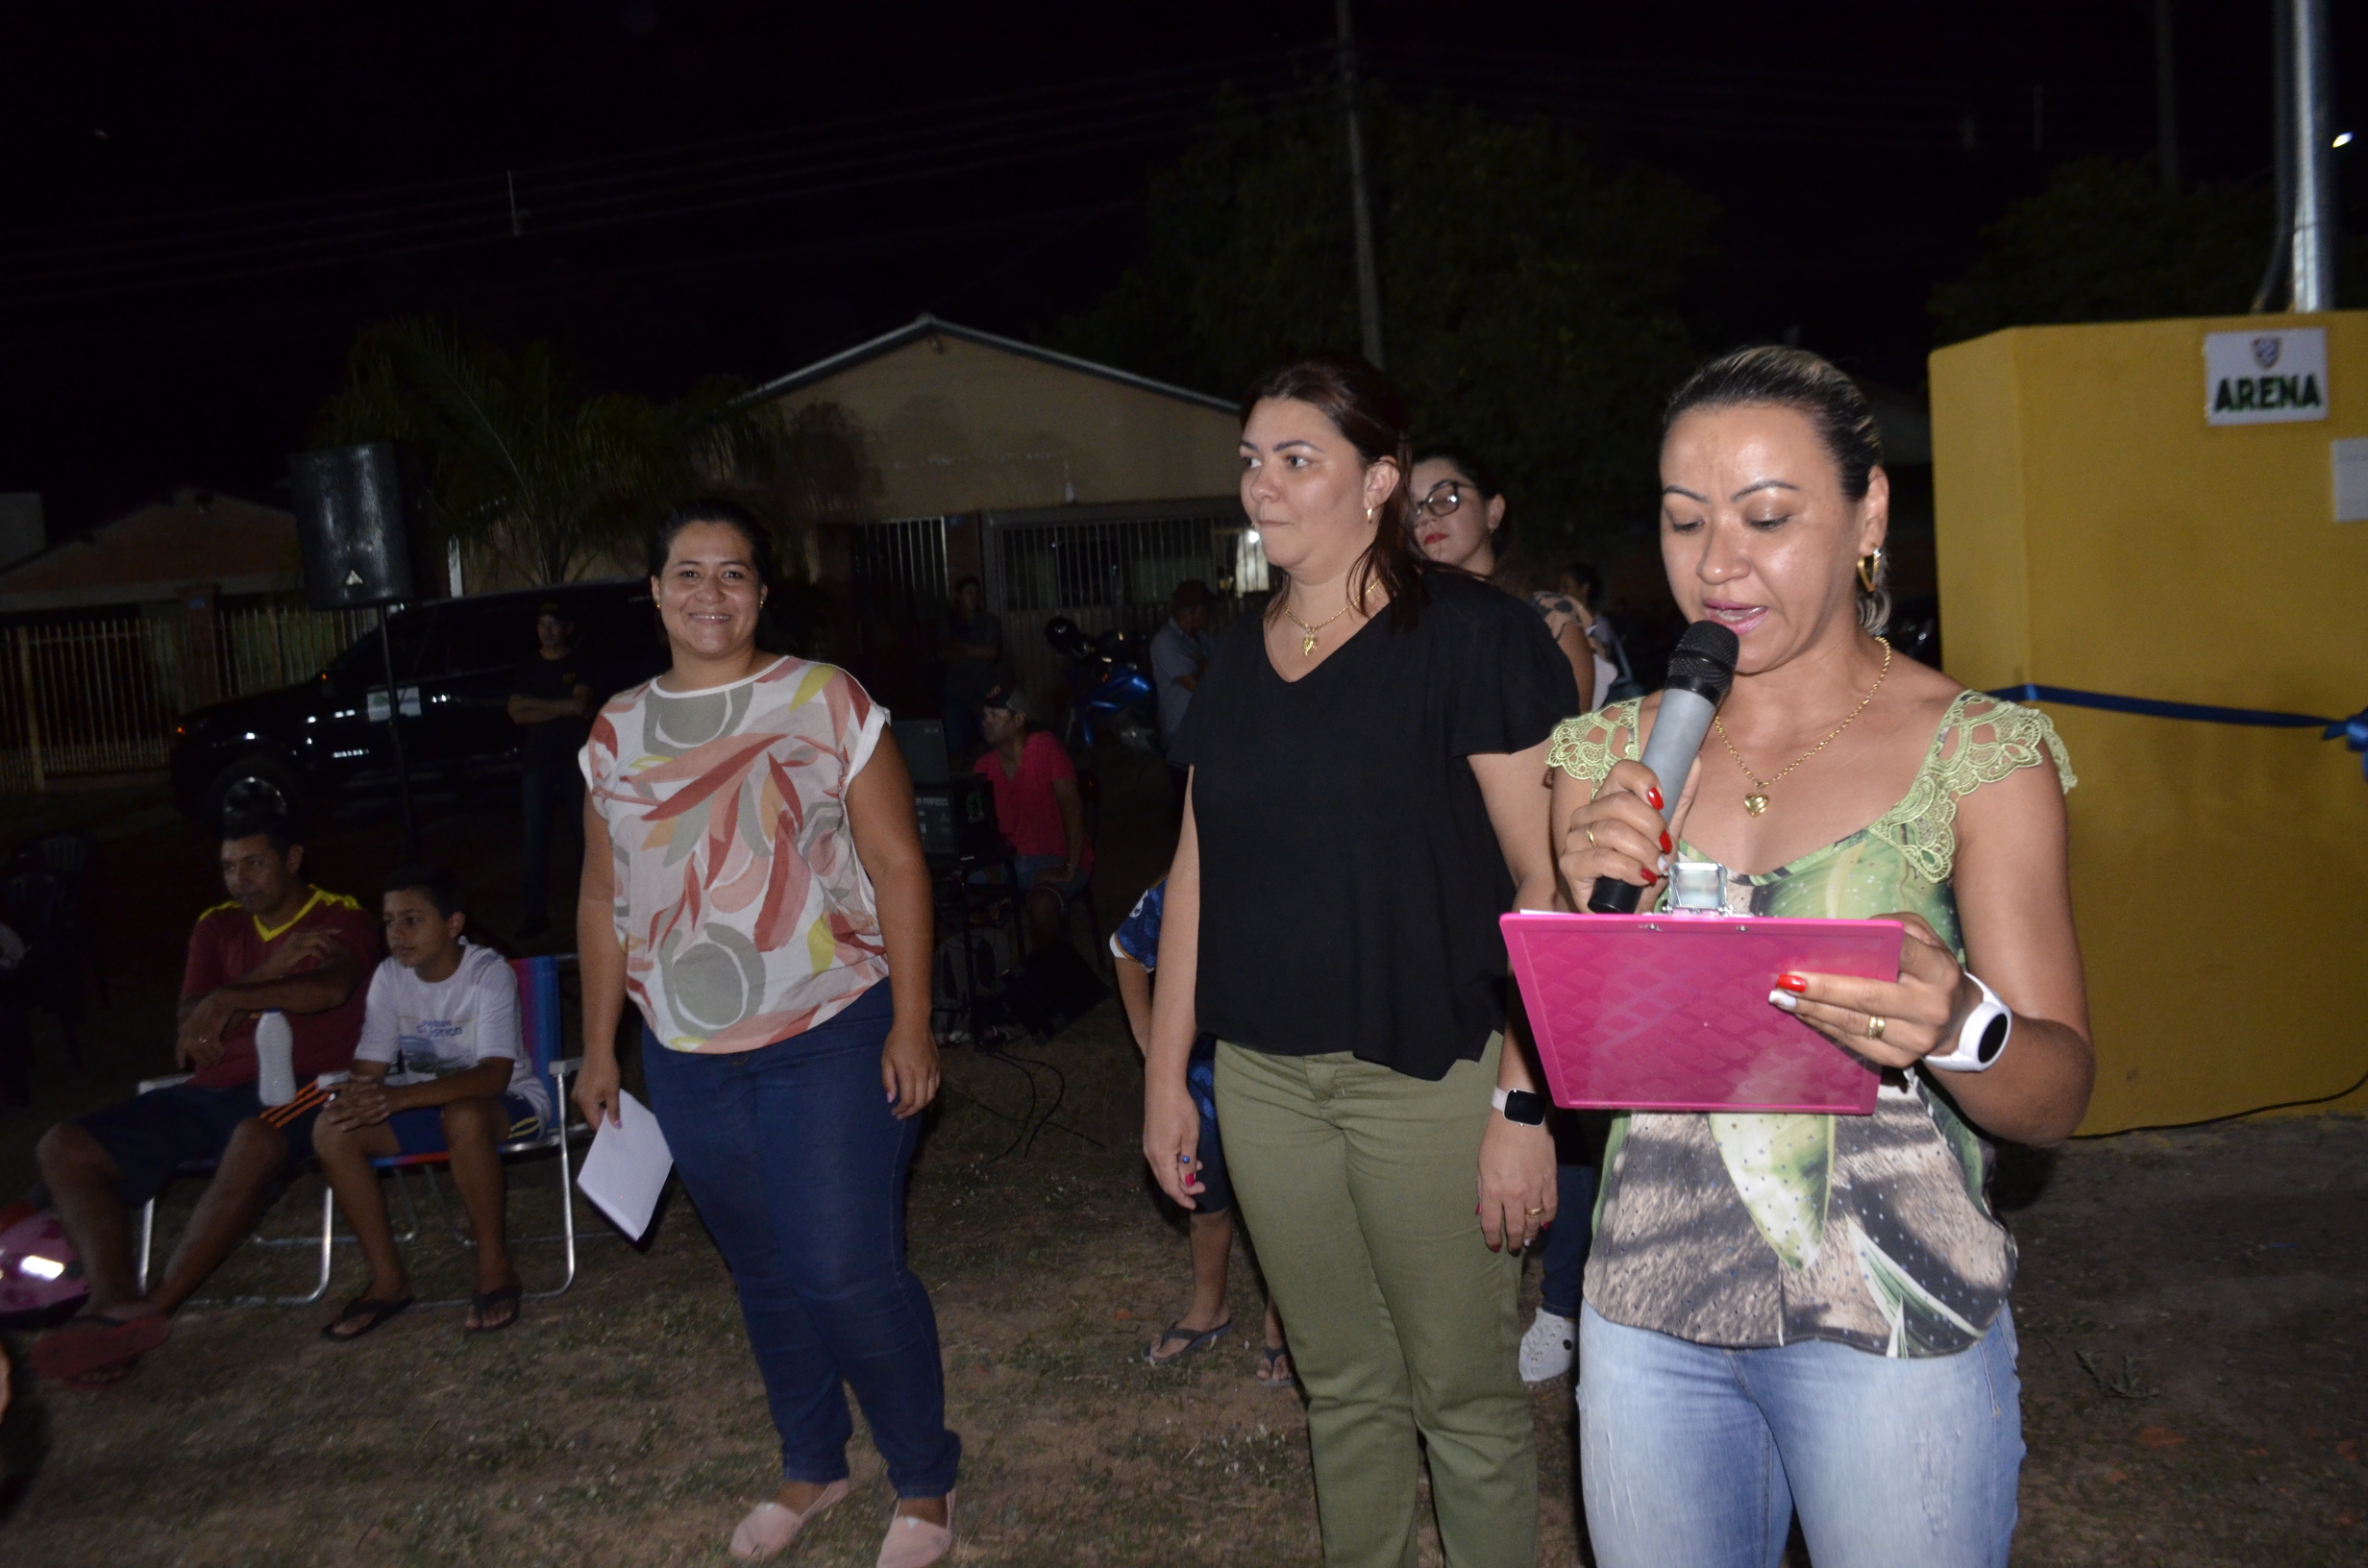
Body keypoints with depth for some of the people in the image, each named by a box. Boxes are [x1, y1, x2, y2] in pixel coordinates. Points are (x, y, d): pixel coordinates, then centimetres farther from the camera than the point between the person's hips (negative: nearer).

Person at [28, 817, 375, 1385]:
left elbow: (331, 987, -19)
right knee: (64, 1147, -10)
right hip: (212, 1090, 7)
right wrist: (268, 973, -8)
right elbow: (189, 1028, 6)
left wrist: (229, 1000, -22)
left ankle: (151, 1310, -36)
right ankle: (115, 1303, -28)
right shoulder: (218, 927, 18)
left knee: (255, 1140, -41)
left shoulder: (341, 919, 3)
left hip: (296, 1086, -6)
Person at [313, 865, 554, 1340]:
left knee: (463, 1117, -39)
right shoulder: (390, 977, -4)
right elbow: (369, 1068, -3)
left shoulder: (490, 973, -21)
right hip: (426, 1103, 6)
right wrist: (351, 1095, -30)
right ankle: (388, 1279, -5)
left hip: (508, 1101, -6)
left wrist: (399, 1097, -44)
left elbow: (494, 1075, -32)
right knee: (332, 1130, -17)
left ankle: (495, 1267, -20)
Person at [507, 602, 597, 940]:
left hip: (576, 760, -2)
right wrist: (564, 708, -6)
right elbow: (517, 714, 1)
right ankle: (535, 912, 0)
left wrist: (535, 705, -5)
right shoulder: (528, 669, 14)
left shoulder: (580, 665, 7)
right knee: (535, 839, -2)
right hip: (537, 763, 2)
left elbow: (581, 703, -9)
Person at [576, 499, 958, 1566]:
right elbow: (603, 898, 14)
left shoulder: (827, 703, -5)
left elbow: (897, 866, -7)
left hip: (830, 1039, -4)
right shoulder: (618, 730, 7)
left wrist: (911, 1024, -12)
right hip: (689, 1058, 4)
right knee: (763, 1276, 15)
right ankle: (811, 1466, 35)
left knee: (849, 1275, -5)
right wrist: (599, 1046, 13)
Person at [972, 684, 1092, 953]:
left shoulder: (1045, 748, -12)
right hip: (1011, 860, 6)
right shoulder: (985, 765, 5)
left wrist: (1071, 869, -22)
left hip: (1057, 859, -6)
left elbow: (1071, 806, -17)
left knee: (1041, 901, -35)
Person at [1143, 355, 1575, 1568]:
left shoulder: (1470, 635, -9)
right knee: (1341, 1381, 18)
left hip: (1428, 1071, -5)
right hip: (1265, 1078, 5)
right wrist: (1166, 1073, 12)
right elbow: (1196, 871, 13)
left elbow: (1547, 877, -12)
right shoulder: (1239, 659, 9)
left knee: (1463, 1396, 7)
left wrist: (1524, 1098, -17)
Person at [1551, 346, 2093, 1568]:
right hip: (1647, 1316, 3)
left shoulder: (1979, 754, -7)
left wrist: (1957, 1029, -30)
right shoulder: (1609, 755, 2)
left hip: (1892, 1326, -2)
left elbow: (2057, 1096, -8)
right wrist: (1590, 908, -15)